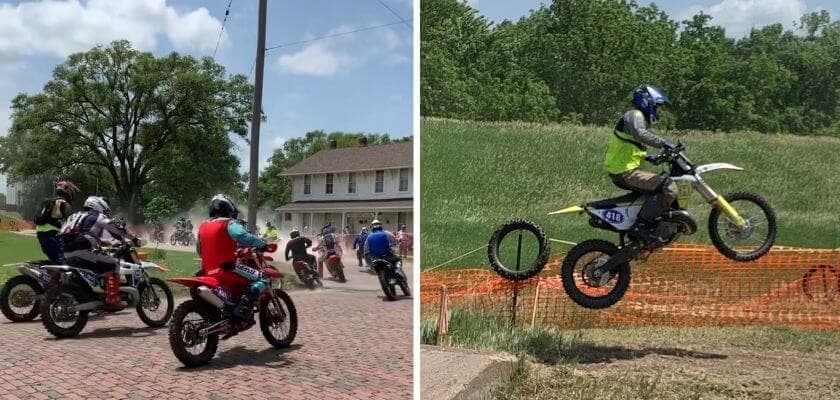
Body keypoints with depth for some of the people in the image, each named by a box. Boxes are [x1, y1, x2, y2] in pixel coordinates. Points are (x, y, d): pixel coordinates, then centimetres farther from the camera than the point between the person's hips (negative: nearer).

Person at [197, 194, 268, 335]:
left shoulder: (202, 226, 17)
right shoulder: (230, 224, -5)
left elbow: (200, 251, 26)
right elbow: (243, 237, -24)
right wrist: (262, 244, -11)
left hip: (208, 273, 8)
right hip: (226, 269, -8)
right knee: (260, 279, -7)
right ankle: (241, 314, -22)